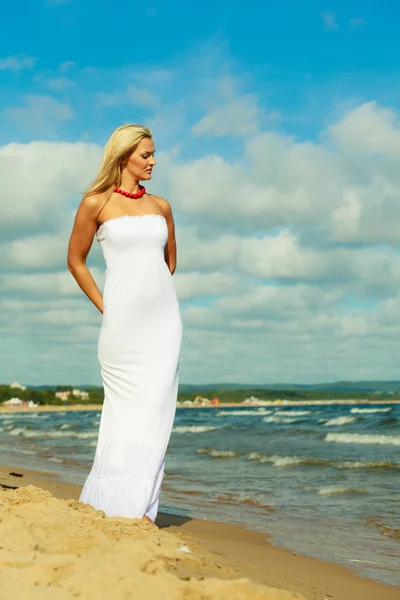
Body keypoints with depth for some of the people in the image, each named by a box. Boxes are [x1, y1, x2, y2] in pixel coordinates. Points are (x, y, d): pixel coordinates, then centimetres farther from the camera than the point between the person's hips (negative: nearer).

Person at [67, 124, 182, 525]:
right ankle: (111, 501, 8)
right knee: (126, 407, -2)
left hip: (163, 316, 4)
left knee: (155, 407, -1)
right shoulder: (96, 203, 0)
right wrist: (104, 306, 3)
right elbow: (75, 260, 5)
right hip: (123, 320, -4)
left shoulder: (160, 206, 11)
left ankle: (137, 505, 4)